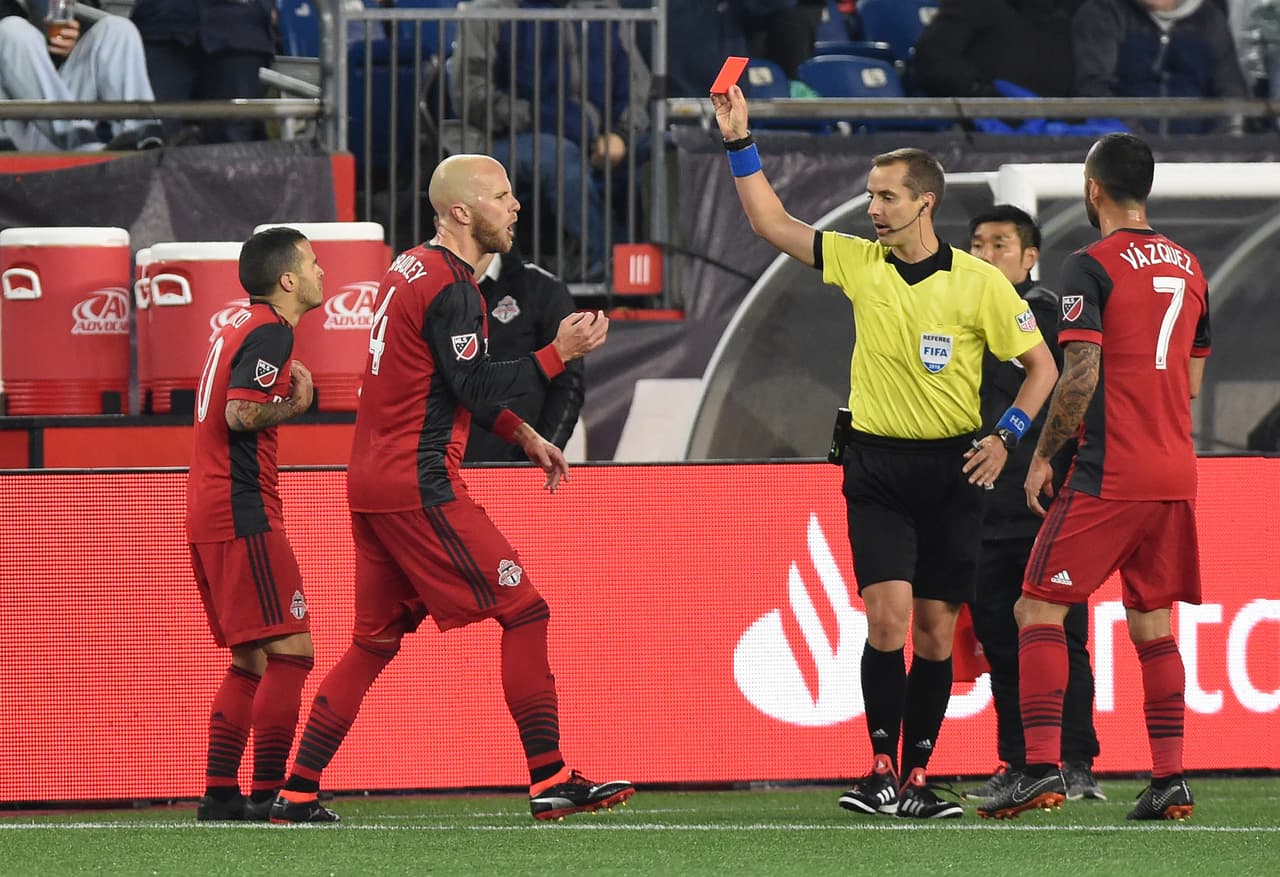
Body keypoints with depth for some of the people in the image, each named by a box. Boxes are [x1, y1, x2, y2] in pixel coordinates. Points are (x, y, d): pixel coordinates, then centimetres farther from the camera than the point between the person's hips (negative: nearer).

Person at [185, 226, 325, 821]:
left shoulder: (243, 323, 17)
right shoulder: (271, 331, -12)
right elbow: (241, 413, -23)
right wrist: (296, 405, -7)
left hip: (207, 515, 10)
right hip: (243, 511, -10)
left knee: (252, 660, 14)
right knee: (291, 650, -11)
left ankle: (220, 793, 11)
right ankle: (267, 795, -14)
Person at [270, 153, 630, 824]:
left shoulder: (410, 268, 17)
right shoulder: (449, 286, -14)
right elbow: (478, 390, -17)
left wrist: (522, 434, 20)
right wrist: (559, 353, -13)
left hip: (371, 484, 10)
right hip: (420, 486, -10)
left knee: (375, 641, 13)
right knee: (524, 612, -5)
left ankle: (297, 795, 9)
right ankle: (550, 783, -8)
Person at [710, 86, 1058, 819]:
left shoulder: (980, 283, -5)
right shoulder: (860, 263, 2)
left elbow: (1042, 365, 2)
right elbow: (772, 223, 5)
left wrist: (1006, 436, -9)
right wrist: (740, 141, -2)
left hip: (951, 469, -1)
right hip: (877, 465, 1)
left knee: (936, 629, 3)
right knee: (888, 614, -14)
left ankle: (916, 779, 11)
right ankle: (882, 772, -8)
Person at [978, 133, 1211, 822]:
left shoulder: (1092, 266, -9)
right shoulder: (1187, 267, 13)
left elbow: (1080, 379, -16)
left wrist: (1042, 455, -6)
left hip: (1108, 476, -7)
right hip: (1175, 473, 7)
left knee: (1039, 609, -2)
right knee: (1152, 623, 11)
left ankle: (1042, 767, -13)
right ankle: (1170, 782, 5)